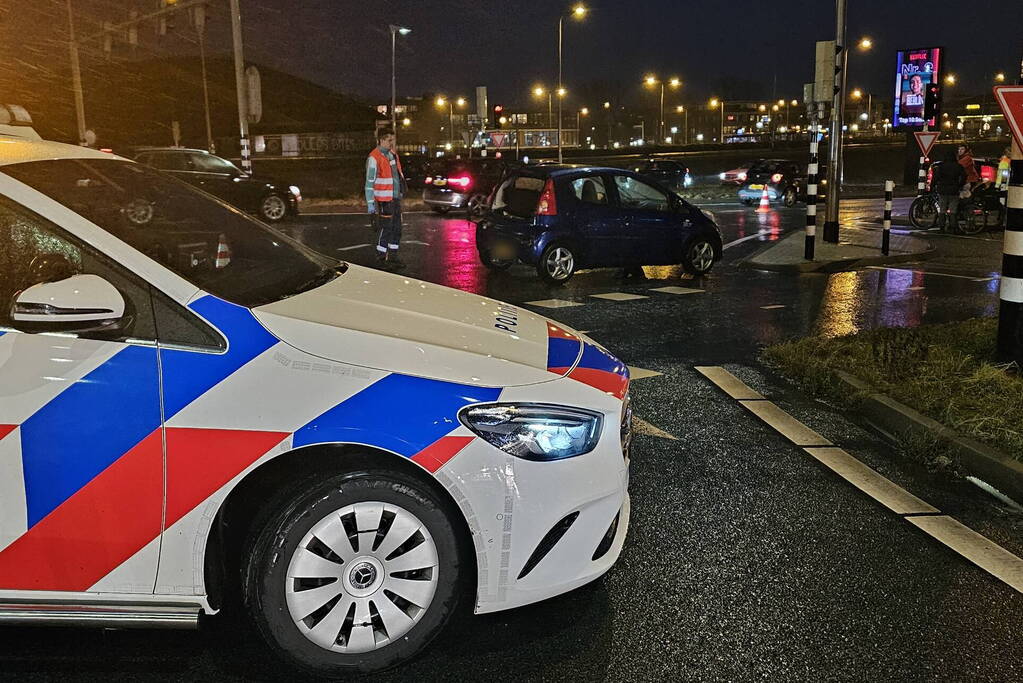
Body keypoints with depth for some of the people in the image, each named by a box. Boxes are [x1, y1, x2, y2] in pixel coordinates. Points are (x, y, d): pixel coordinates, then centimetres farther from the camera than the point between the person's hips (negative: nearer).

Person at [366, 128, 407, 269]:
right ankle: (381, 257, 9)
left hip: (396, 198, 8)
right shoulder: (374, 158, -15)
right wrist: (370, 203, -18)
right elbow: (369, 182, -16)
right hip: (384, 200, -8)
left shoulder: (393, 153, 10)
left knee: (397, 228, 11)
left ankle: (393, 256, 21)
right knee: (386, 229, -4)